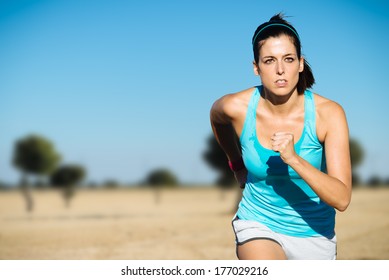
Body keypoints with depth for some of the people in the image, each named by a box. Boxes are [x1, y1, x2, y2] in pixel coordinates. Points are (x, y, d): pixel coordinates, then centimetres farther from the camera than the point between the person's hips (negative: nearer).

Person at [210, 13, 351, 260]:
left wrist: (294, 159, -39)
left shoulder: (328, 113, -20)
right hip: (258, 226, -1)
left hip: (313, 233, 1)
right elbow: (217, 116, 10)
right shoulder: (237, 108, -17)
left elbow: (341, 199, -25)